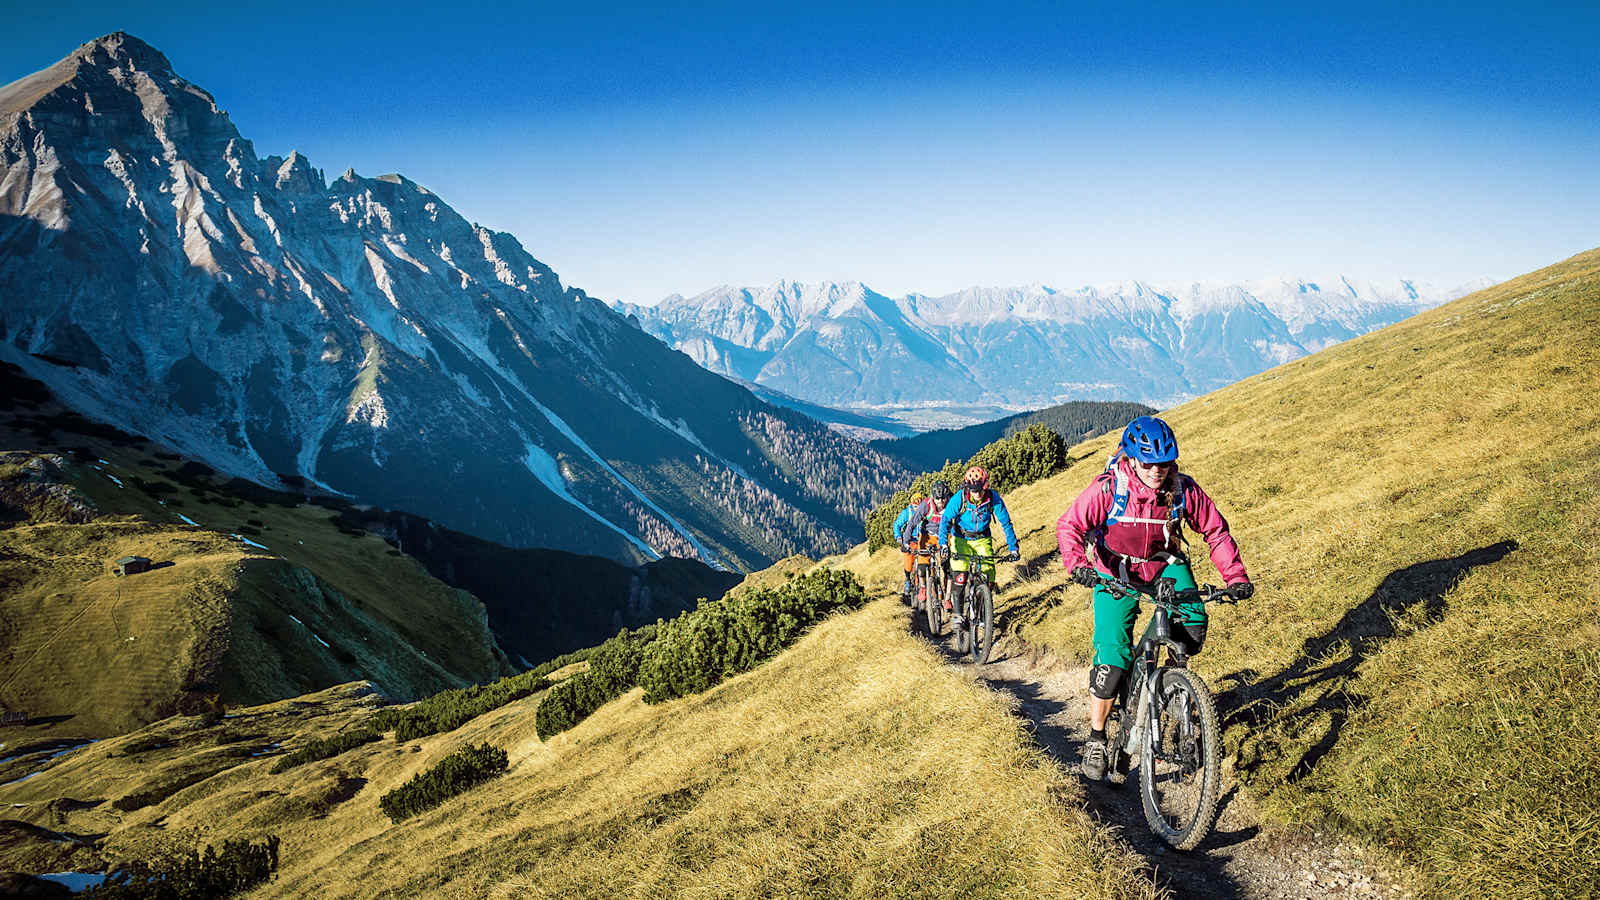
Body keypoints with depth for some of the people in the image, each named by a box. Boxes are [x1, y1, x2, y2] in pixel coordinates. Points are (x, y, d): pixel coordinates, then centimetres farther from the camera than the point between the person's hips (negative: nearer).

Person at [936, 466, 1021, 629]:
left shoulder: (993, 498, -21)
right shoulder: (959, 498, -24)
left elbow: (1005, 523, -14)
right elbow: (945, 520, -25)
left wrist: (1013, 547, -20)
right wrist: (943, 544, -38)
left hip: (982, 539, 2)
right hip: (961, 538, -2)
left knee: (988, 572, -12)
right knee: (959, 575, -16)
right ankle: (956, 613, -5)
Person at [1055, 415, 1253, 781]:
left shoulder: (1184, 490, -18)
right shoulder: (1108, 489, -24)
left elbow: (1216, 531, -7)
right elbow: (1068, 525, -23)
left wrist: (1236, 576, -17)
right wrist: (1077, 564, -40)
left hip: (1165, 565, 3)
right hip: (1115, 572, -3)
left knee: (1194, 620, -25)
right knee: (1113, 656, -13)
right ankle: (1096, 740, 1)